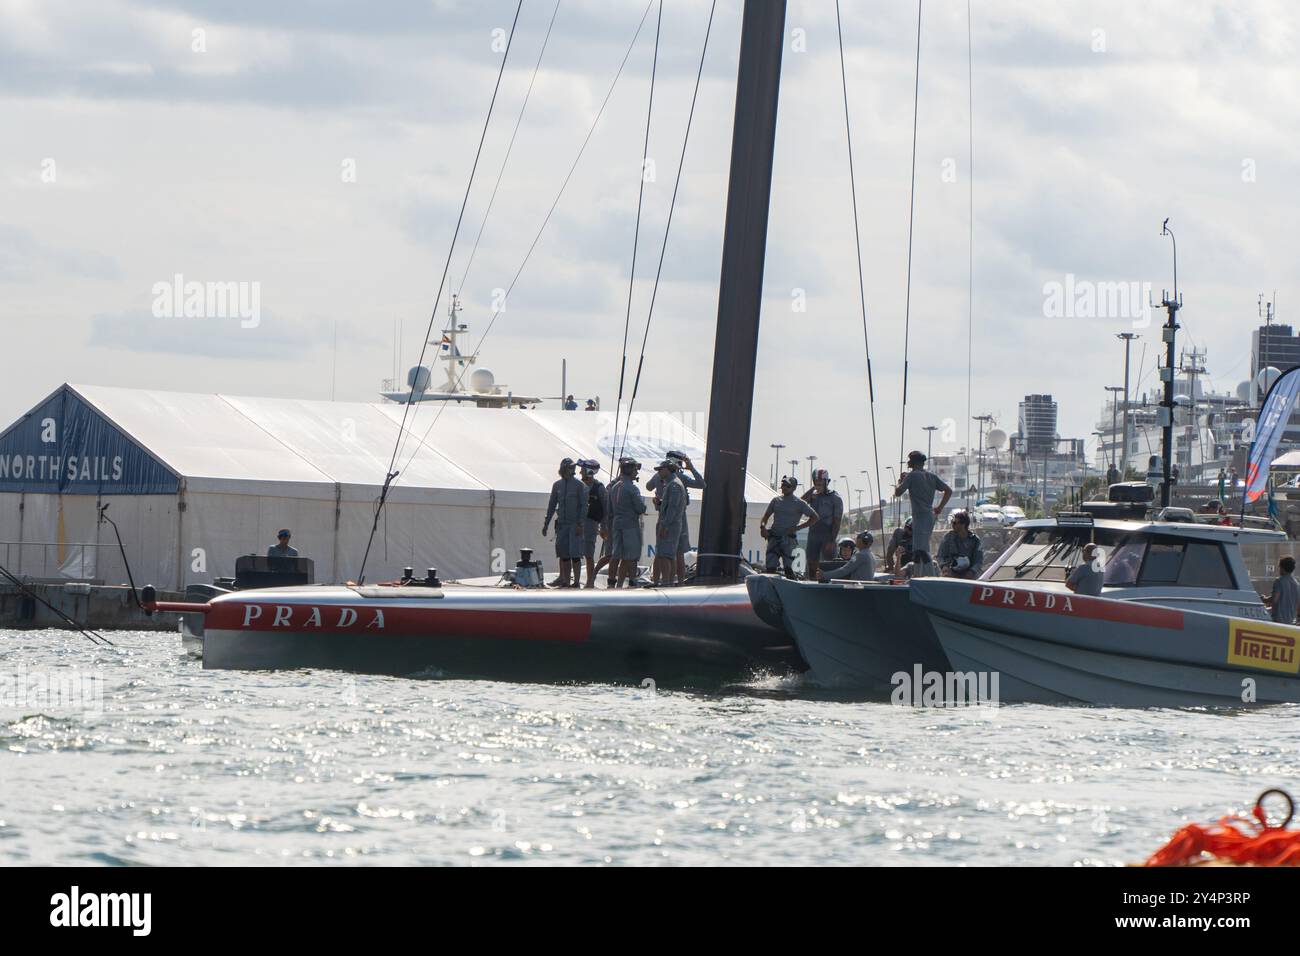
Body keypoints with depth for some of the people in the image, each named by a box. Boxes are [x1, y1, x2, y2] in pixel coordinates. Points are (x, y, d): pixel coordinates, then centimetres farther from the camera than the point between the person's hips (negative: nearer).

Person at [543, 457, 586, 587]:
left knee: (575, 554, -8)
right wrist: (546, 524, 11)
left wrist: (580, 524, -13)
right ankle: (565, 581, 4)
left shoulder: (579, 485, -3)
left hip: (574, 524, -4)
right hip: (561, 524, 4)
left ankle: (577, 581, -6)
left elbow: (584, 506, -5)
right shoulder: (557, 485, 11)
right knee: (564, 555, 1)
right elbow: (551, 505, 15)